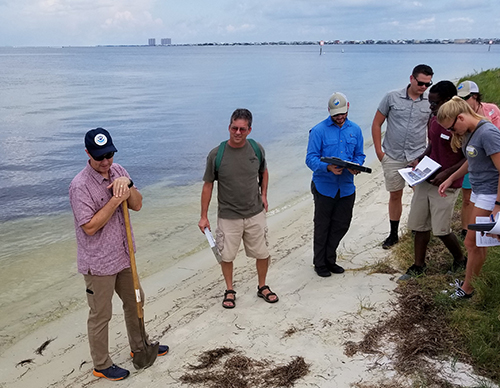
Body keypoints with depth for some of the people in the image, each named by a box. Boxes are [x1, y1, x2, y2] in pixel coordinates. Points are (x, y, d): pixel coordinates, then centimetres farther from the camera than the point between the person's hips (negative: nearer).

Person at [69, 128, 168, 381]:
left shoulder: (117, 171, 1)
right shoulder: (80, 185, -21)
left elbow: (137, 205, 1)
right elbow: (90, 227, -24)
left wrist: (127, 186, -18)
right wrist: (116, 200, -25)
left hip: (123, 256, 8)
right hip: (98, 263, -7)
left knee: (134, 301, 22)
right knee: (101, 315, 7)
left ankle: (139, 347, 44)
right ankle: (101, 365, 26)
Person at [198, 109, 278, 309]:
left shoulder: (256, 149, -5)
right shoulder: (216, 154, -13)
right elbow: (208, 184, -5)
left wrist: (263, 195, 4)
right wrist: (204, 216, -5)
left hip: (255, 214, 2)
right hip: (228, 216, -2)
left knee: (263, 254, 12)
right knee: (226, 256, 10)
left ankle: (262, 287, 35)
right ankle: (229, 290, 33)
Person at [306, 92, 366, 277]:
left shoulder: (355, 130, 7)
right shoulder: (318, 131, -9)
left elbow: (359, 155, 12)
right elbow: (311, 159, -13)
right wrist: (328, 167, -30)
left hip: (347, 187, 5)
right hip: (324, 186, -4)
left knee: (341, 225, 14)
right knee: (322, 227, 8)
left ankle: (330, 259, 33)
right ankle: (320, 263, 24)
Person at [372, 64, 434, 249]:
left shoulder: (430, 102, 1)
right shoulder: (392, 98, -4)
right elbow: (376, 124, 1)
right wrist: (379, 151, -3)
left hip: (418, 156, 0)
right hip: (393, 157, 0)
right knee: (395, 195, 9)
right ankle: (393, 234, 23)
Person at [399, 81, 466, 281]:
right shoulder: (434, 120, 7)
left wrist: (447, 174, -22)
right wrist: (420, 159, 6)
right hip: (426, 180, 7)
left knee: (441, 230, 0)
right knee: (419, 225, 10)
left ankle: (460, 261, 27)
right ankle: (418, 266, 25)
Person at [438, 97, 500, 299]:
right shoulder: (470, 132, 5)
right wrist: (450, 179, 18)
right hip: (479, 191, 9)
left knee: (472, 242, 0)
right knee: (478, 243, 15)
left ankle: (467, 289, 15)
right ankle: (475, 283, 27)